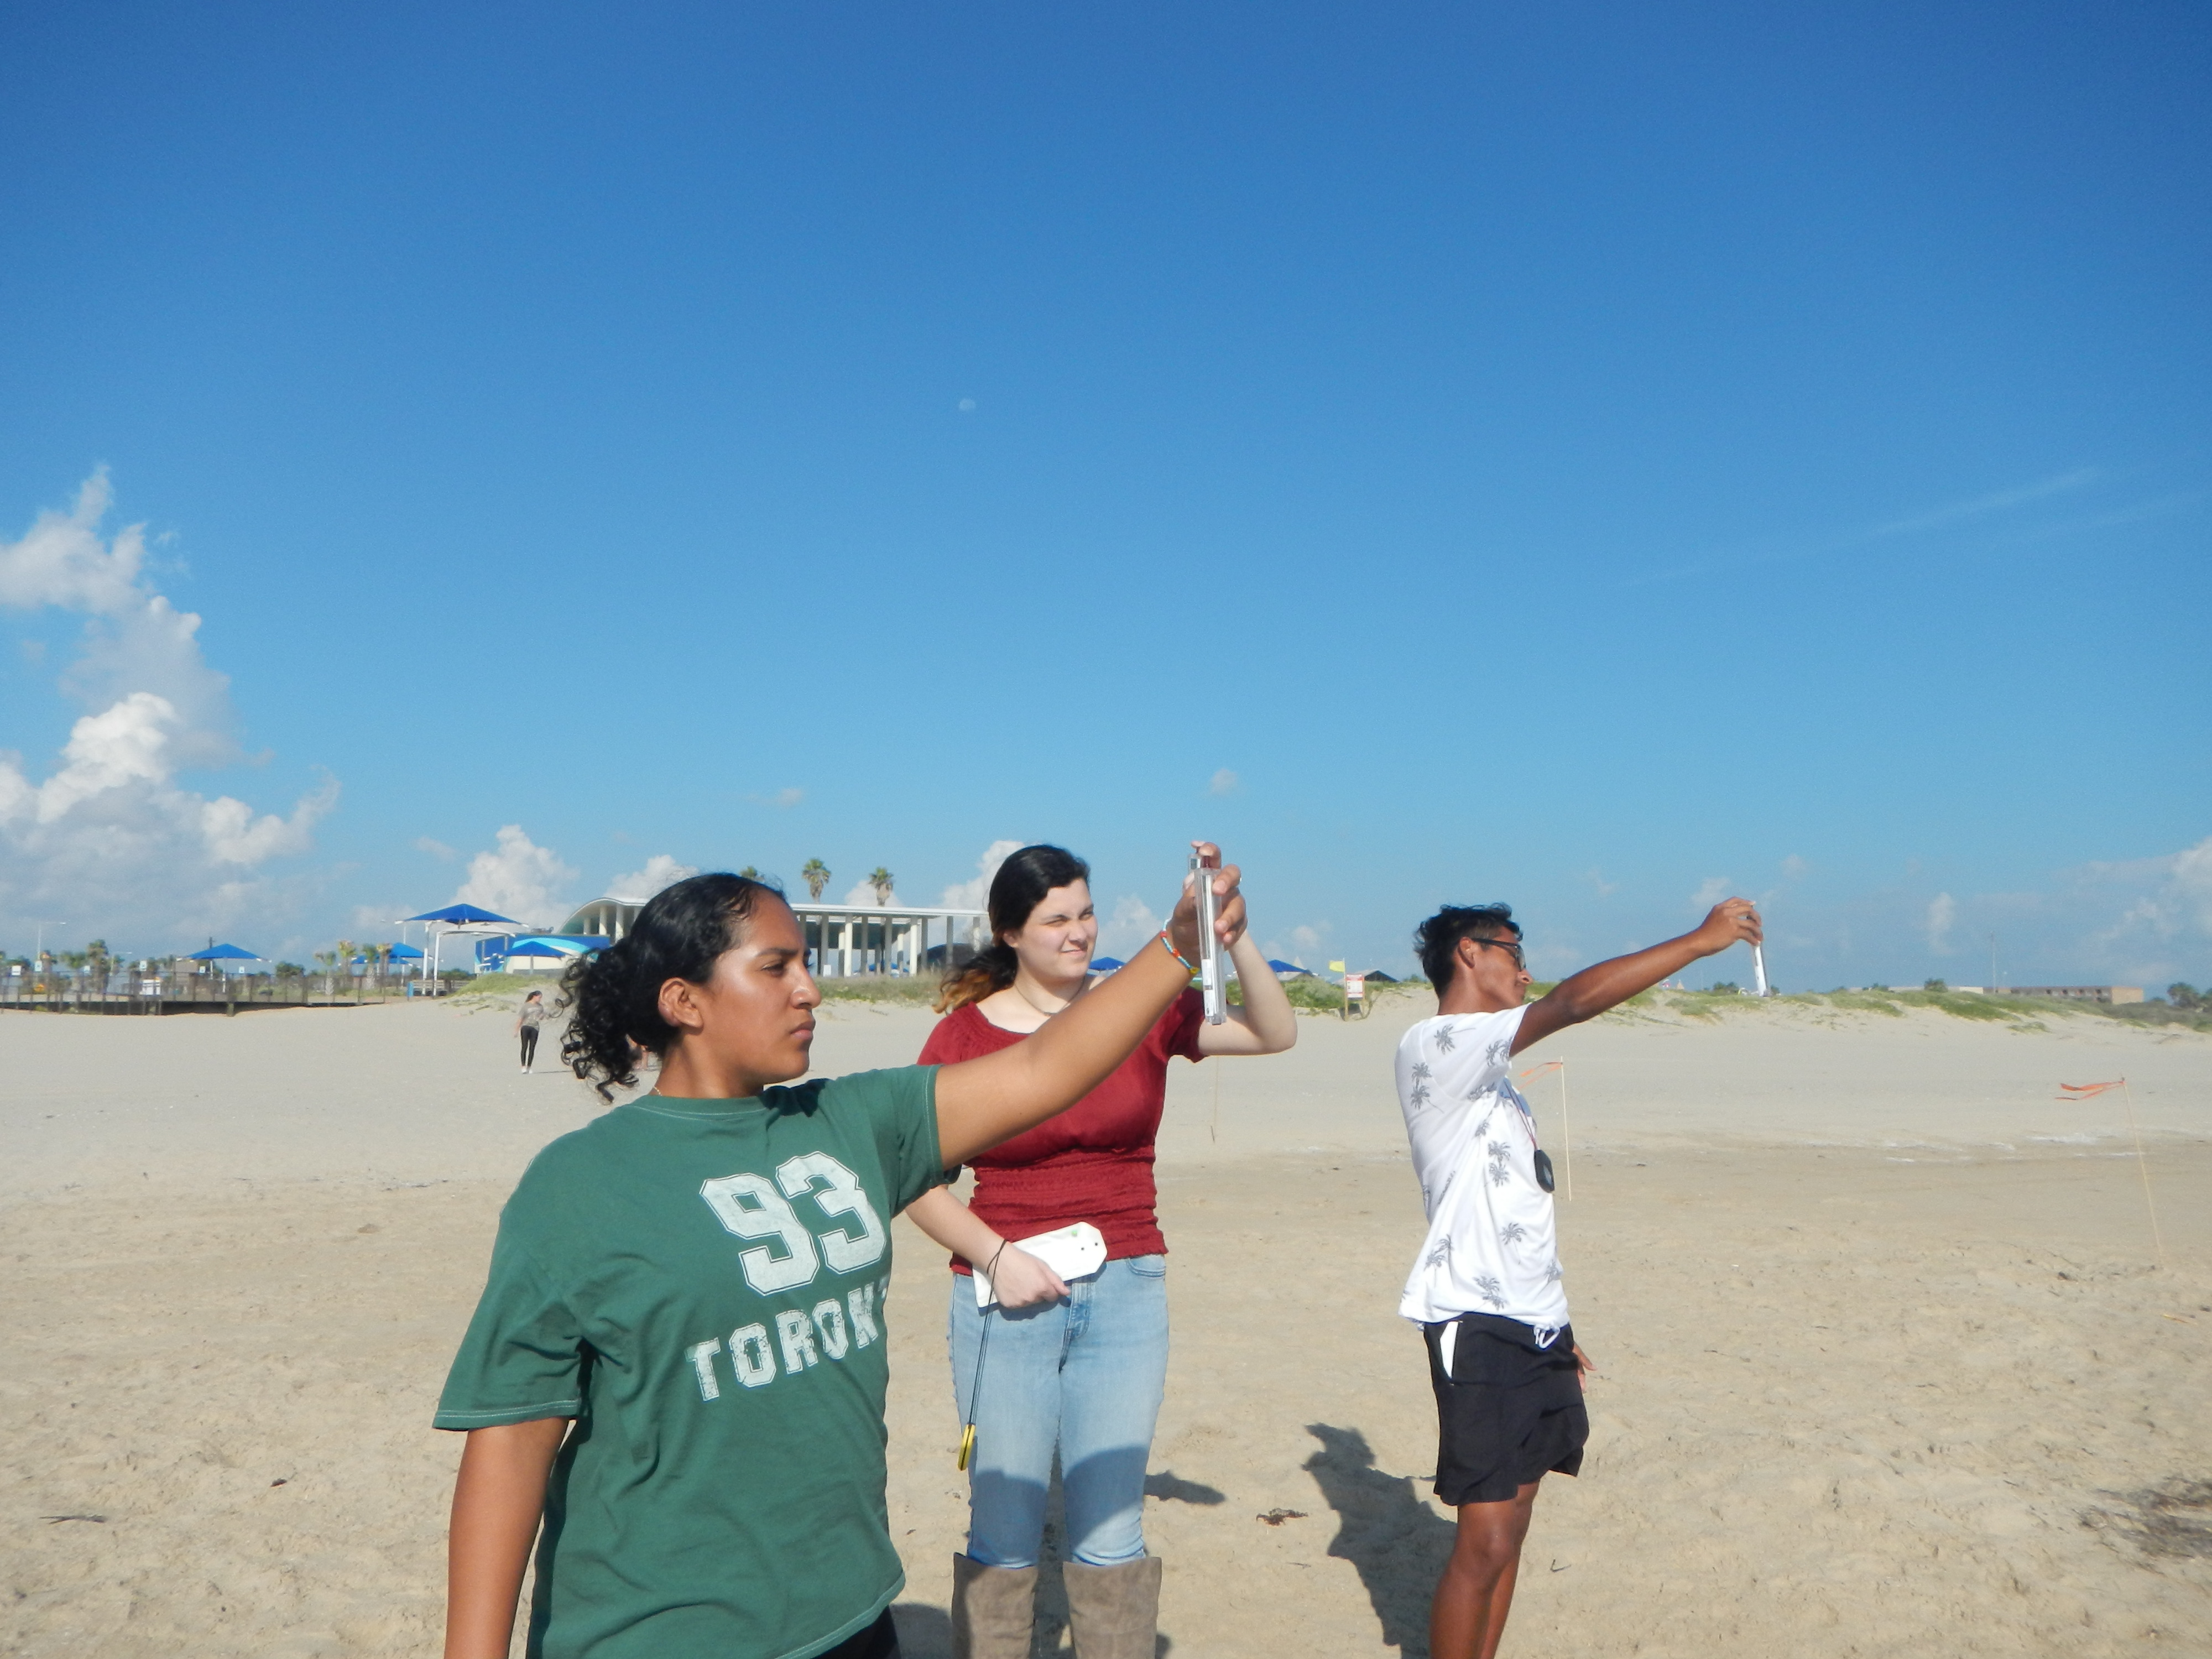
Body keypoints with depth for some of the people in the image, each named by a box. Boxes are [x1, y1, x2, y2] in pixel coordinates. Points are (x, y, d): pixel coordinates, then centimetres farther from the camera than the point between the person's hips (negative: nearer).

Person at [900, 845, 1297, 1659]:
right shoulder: (964, 1033, -4)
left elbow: (1276, 1035, -6)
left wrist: (1234, 940, -20)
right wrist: (995, 1256, -13)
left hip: (1127, 1294, 2)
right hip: (1007, 1299, -1)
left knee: (1111, 1535, 9)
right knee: (1002, 1535, 7)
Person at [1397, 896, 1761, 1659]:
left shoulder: (1487, 1070, 20)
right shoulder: (1433, 1044, -11)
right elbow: (1574, 1002, -23)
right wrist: (1701, 939, -19)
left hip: (1531, 1324, 10)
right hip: (1478, 1325, -10)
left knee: (1509, 1531, 13)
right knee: (1485, 1544, -9)